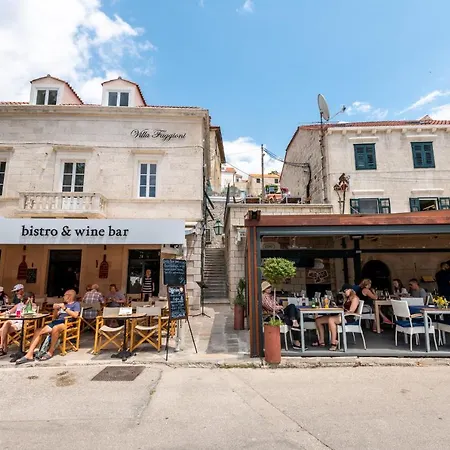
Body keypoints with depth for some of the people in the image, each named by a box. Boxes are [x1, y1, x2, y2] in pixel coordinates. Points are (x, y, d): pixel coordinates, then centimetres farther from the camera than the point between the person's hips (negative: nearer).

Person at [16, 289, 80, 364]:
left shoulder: (76, 304, 5)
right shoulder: (63, 304, 28)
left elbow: (75, 315, -14)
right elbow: (55, 317, 24)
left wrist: (64, 308, -13)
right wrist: (55, 310, 5)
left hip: (66, 323, -8)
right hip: (56, 322, 8)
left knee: (55, 328, -39)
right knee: (38, 331, -11)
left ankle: (51, 352, -21)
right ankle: (29, 355, -15)